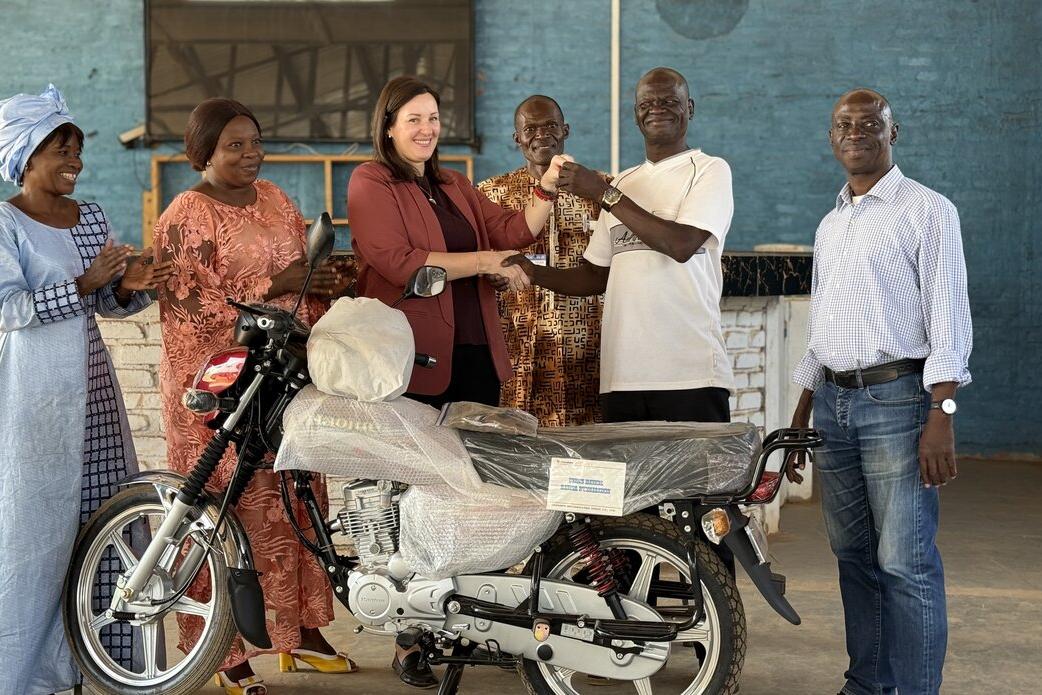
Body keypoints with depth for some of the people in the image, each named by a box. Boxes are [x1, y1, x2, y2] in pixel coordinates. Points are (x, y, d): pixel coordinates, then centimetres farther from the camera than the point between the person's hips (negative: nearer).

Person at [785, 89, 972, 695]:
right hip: (834, 400, 7)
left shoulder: (927, 211, -2)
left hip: (897, 399, -7)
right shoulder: (830, 224, 19)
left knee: (906, 564, -8)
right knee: (854, 555, 10)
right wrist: (801, 417, 20)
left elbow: (949, 320, -9)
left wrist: (941, 416, -18)